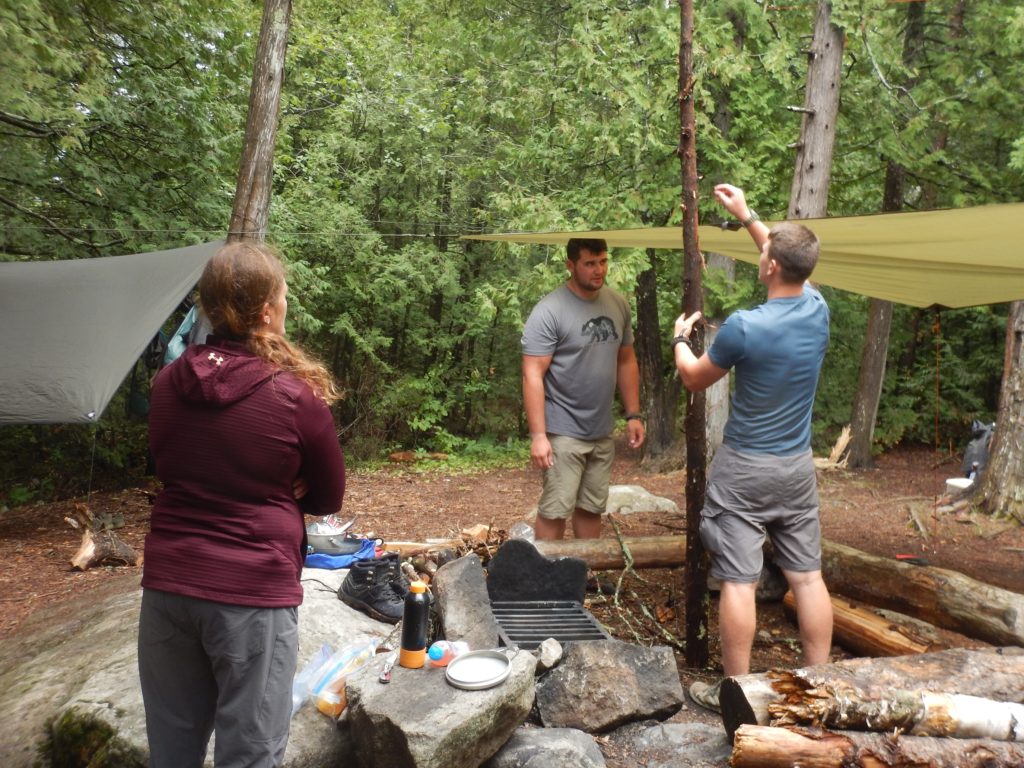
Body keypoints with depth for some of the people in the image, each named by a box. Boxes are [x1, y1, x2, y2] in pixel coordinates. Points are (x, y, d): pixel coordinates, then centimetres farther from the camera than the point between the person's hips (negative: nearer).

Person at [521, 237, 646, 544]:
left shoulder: (618, 305, 7)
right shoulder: (549, 311, -14)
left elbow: (626, 361, 15)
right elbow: (532, 375, -15)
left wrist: (633, 415, 10)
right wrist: (538, 435, -20)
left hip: (603, 433, 6)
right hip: (563, 434, -6)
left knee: (591, 509, 14)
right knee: (554, 512, -2)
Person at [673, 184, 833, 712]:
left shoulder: (744, 326, -20)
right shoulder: (818, 310, -3)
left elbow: (694, 378, -3)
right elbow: (794, 266, 20)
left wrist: (680, 338, 16)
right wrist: (747, 216, 26)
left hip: (745, 470, -6)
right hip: (798, 468, 6)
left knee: (738, 581, 2)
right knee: (808, 577, 12)